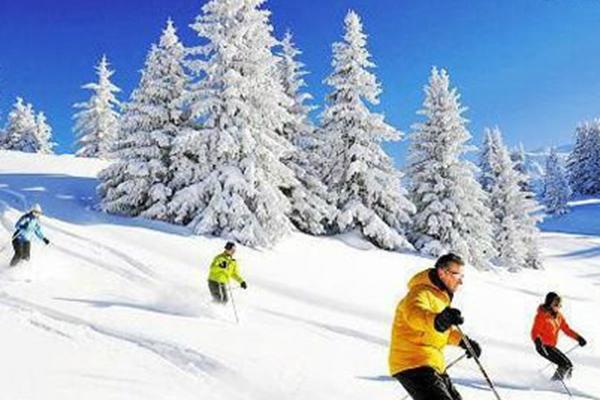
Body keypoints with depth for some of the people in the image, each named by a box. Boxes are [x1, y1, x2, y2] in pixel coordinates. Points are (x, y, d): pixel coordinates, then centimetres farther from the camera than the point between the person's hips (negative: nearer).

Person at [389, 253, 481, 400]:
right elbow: (415, 313, -43)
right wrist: (438, 320, -63)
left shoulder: (440, 296, 16)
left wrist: (463, 341, 15)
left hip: (432, 365, 10)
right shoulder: (422, 292, -17)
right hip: (413, 364, -10)